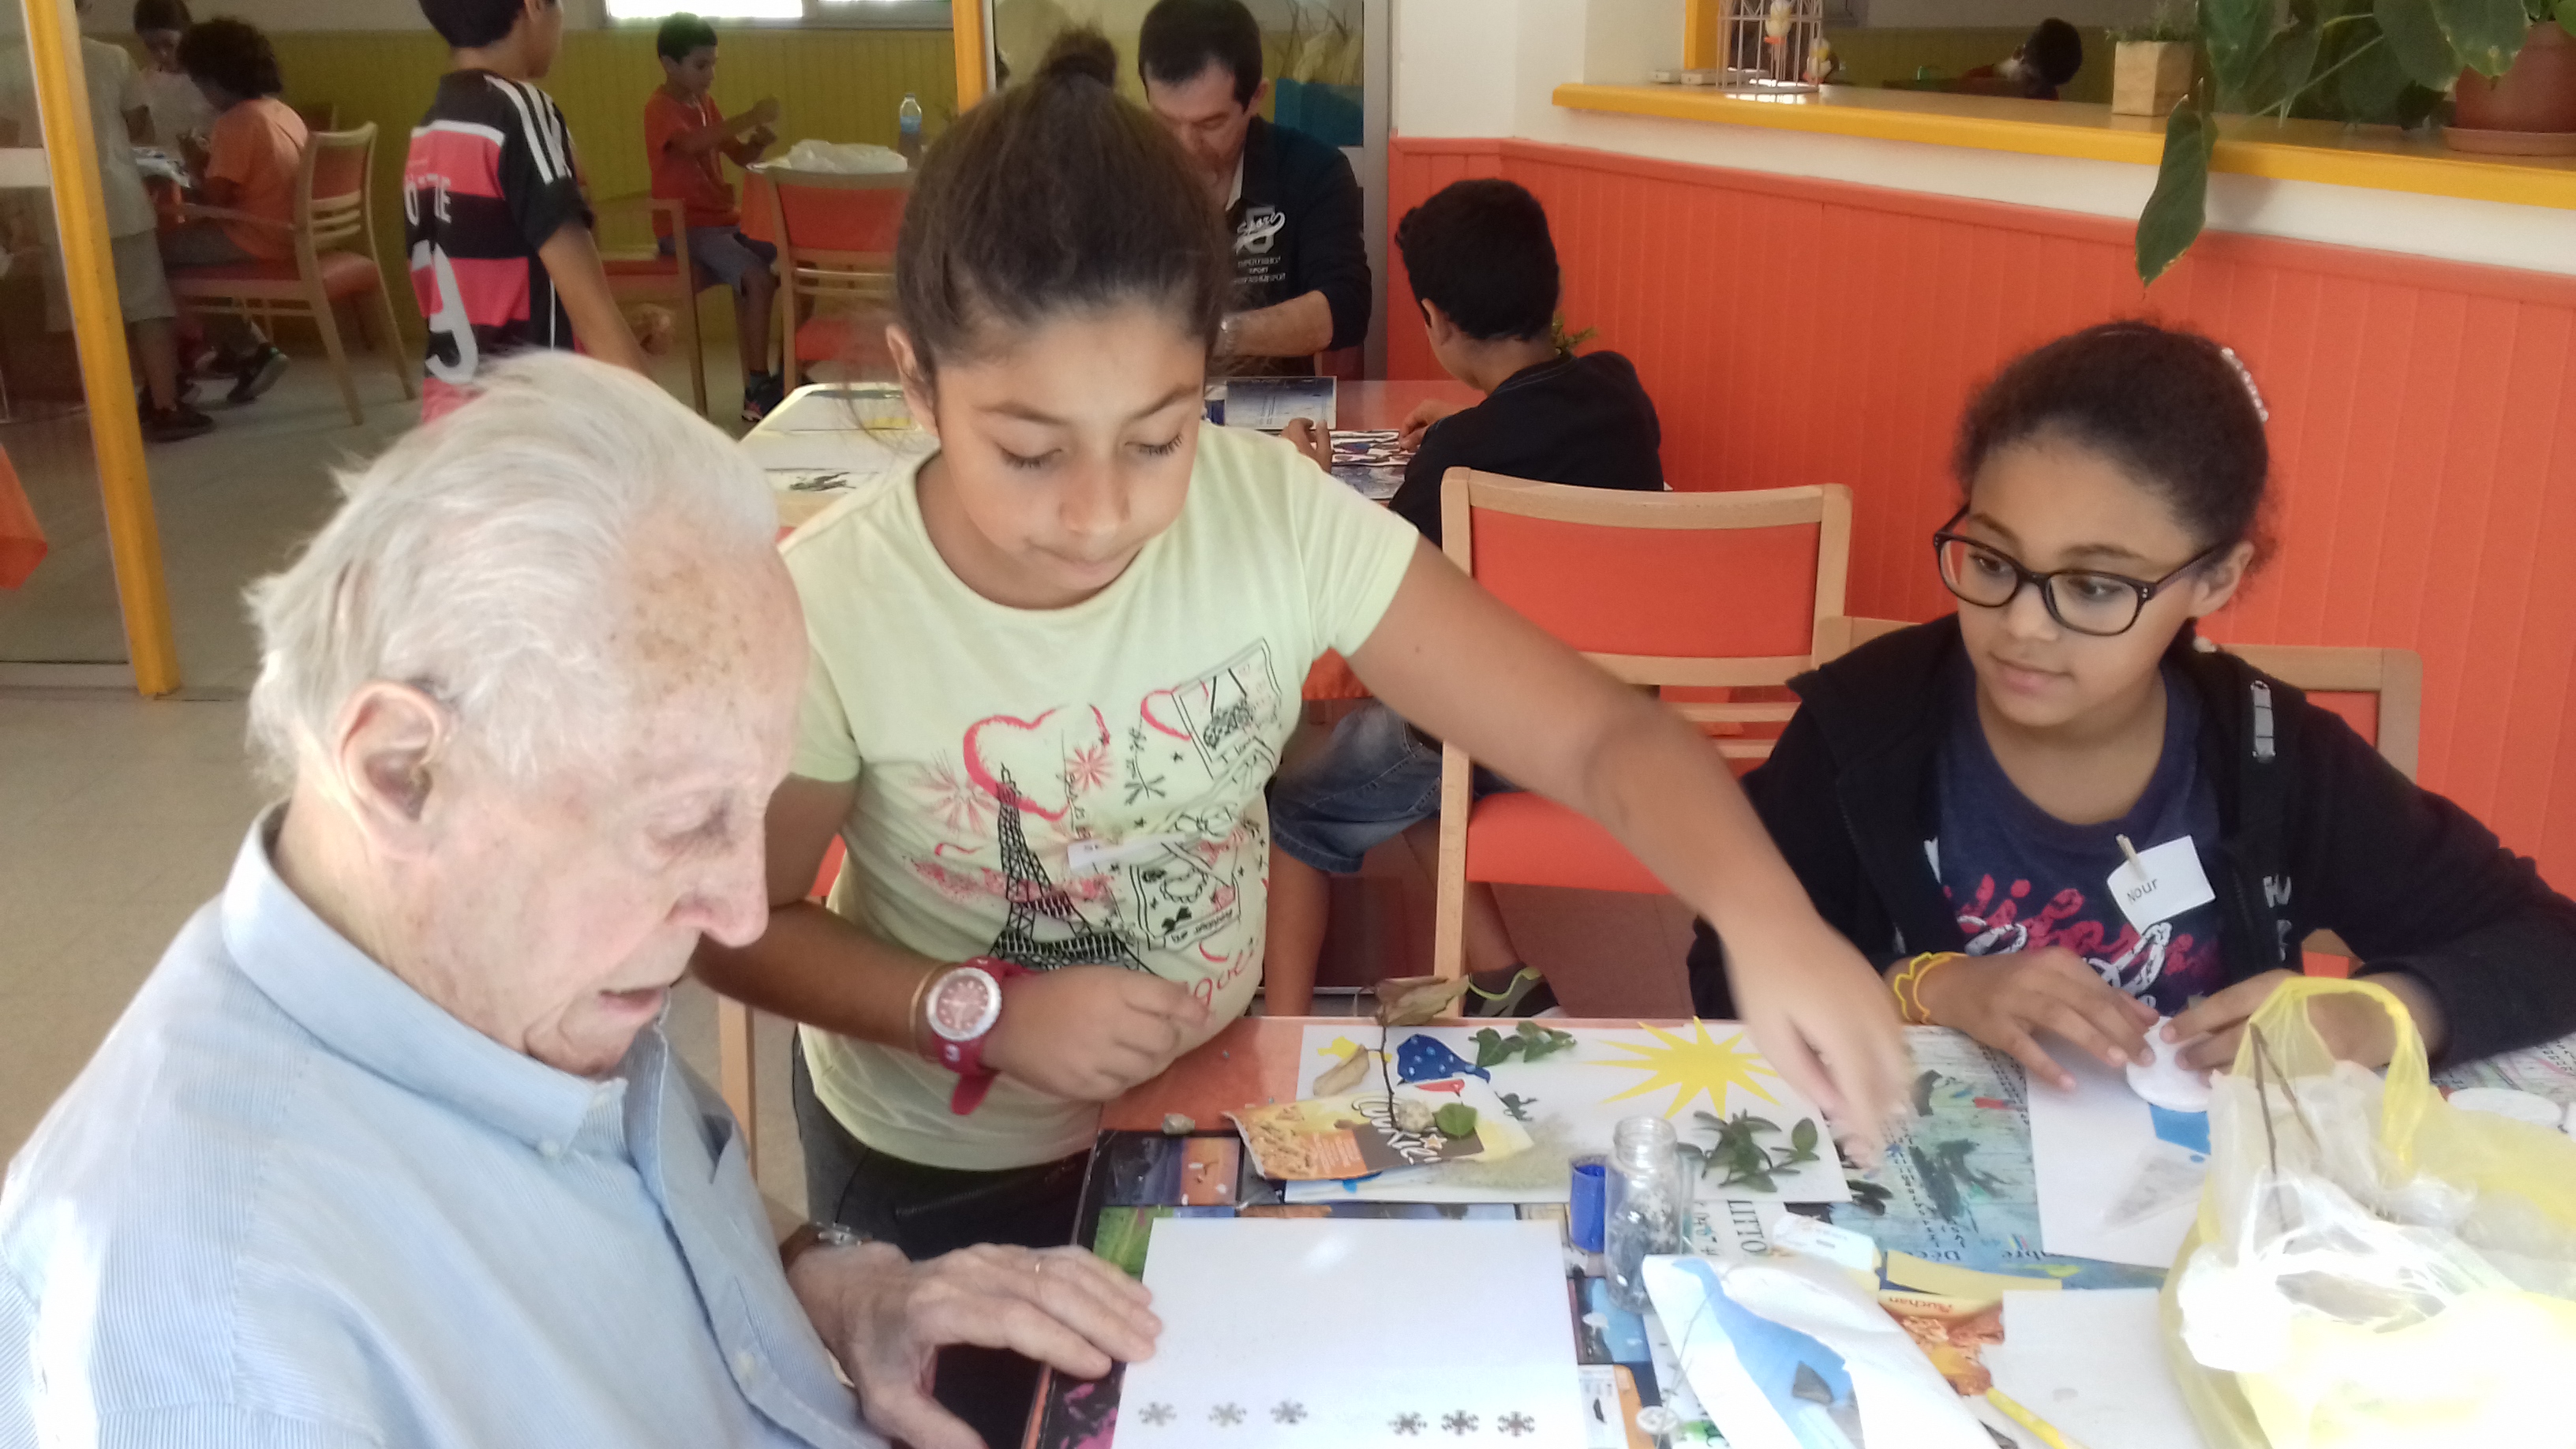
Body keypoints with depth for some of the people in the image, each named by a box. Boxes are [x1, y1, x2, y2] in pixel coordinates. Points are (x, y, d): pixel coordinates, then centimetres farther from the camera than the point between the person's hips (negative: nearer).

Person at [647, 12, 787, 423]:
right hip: (686, 228, -9)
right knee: (759, 279, -27)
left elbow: (739, 156, 15)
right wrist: (750, 117, -41)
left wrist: (759, 141, -8)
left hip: (726, 219, 9)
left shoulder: (704, 103, 14)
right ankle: (757, 390, -20)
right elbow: (693, 143, -35)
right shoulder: (661, 109, -14)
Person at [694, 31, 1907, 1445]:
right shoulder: (828, 609, -28)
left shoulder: (1283, 522, -25)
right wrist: (983, 1010, -28)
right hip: (937, 1165, -2)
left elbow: (1600, 734, -26)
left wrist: (1766, 917, -45)